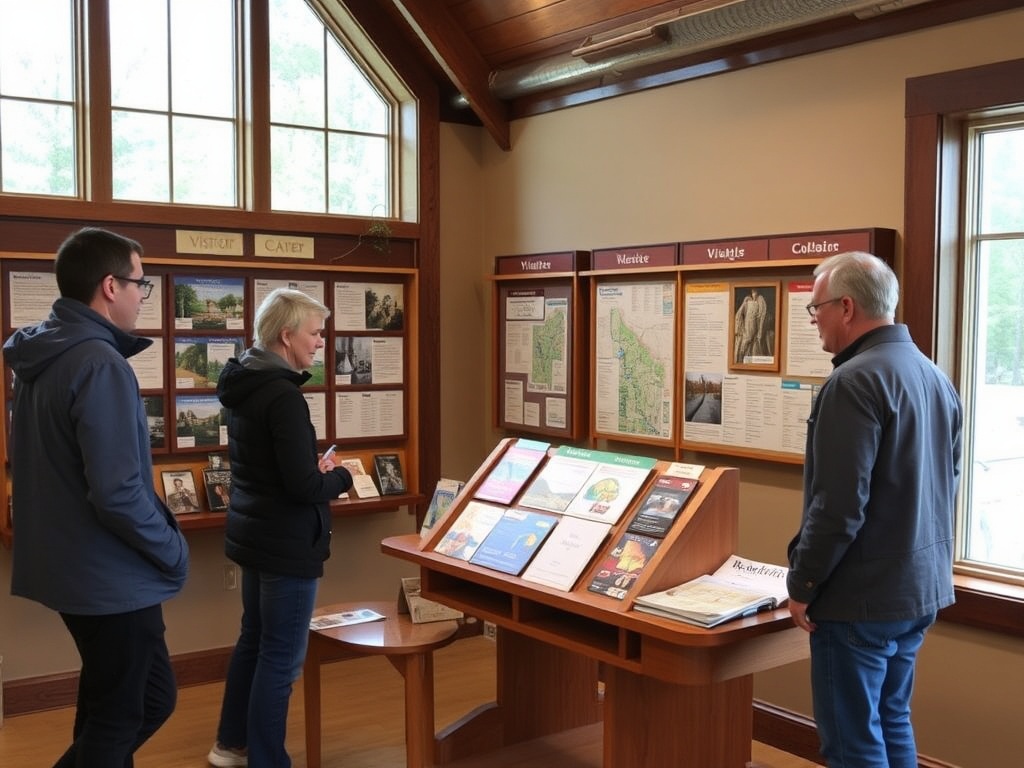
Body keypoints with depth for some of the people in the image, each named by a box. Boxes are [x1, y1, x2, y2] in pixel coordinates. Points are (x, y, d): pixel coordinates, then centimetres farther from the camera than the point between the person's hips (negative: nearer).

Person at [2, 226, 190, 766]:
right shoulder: (100, 364, -23)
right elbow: (117, 492, -27)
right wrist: (174, 552, -13)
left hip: (73, 566, 9)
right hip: (112, 576, -9)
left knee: (152, 698, 22)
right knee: (116, 723, 9)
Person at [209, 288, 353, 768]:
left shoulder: (243, 385, 6)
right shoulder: (283, 395, -23)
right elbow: (304, 487, -26)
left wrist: (313, 469, 4)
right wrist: (341, 476, -6)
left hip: (252, 534, 10)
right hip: (286, 544, -10)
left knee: (253, 641, 22)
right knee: (281, 658, 2)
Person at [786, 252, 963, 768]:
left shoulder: (855, 382, -20)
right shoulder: (935, 378, 9)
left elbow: (838, 505, -23)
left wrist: (802, 583, -12)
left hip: (862, 595, -9)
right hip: (920, 587, 9)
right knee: (892, 724, 20)